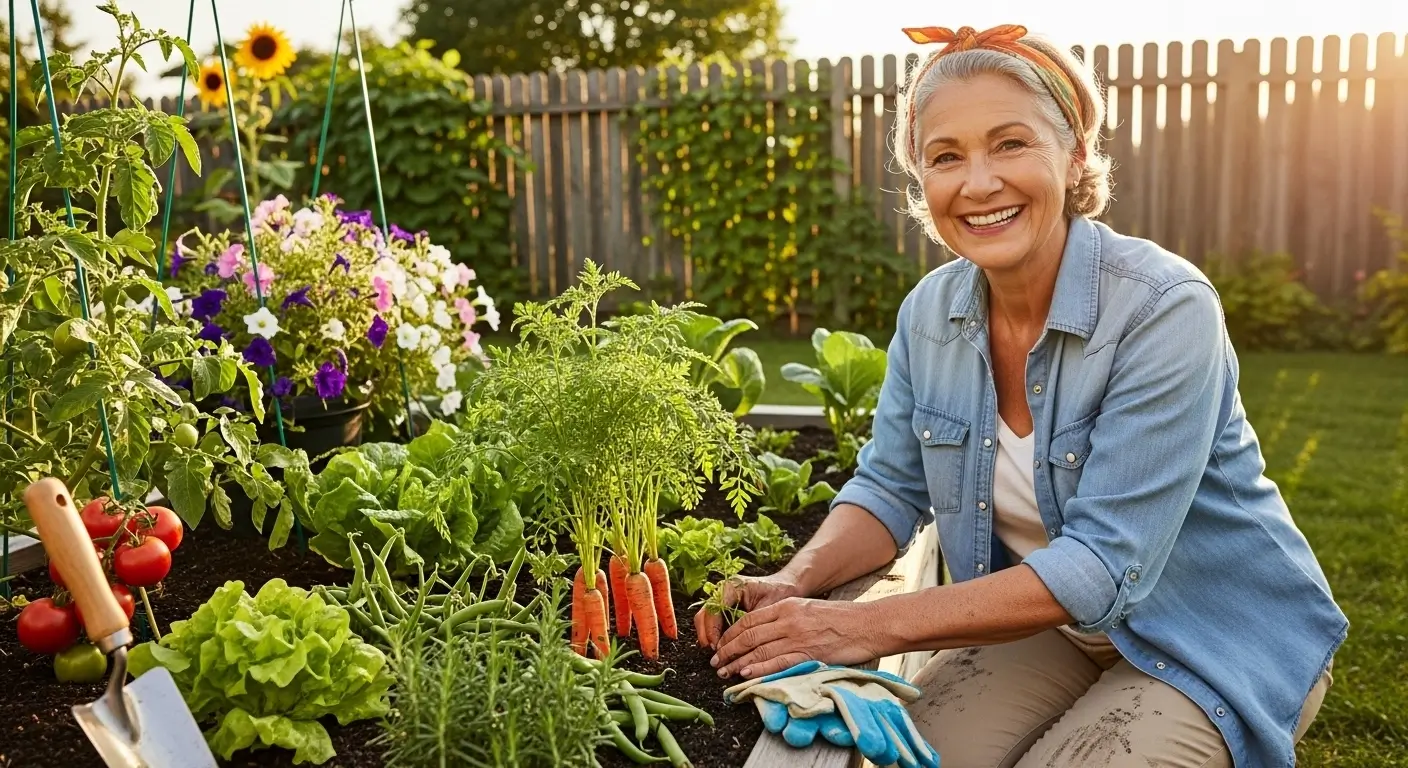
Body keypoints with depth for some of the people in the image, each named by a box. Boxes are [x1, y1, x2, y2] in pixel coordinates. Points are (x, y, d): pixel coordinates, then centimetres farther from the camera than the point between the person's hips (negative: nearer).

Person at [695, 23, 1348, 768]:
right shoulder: (928, 313, -8)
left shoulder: (1165, 309, -26)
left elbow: (1103, 567, -29)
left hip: (1217, 641, -3)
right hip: (1044, 620, 3)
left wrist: (873, 626, -32)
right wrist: (794, 585, -21)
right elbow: (891, 488, 0)